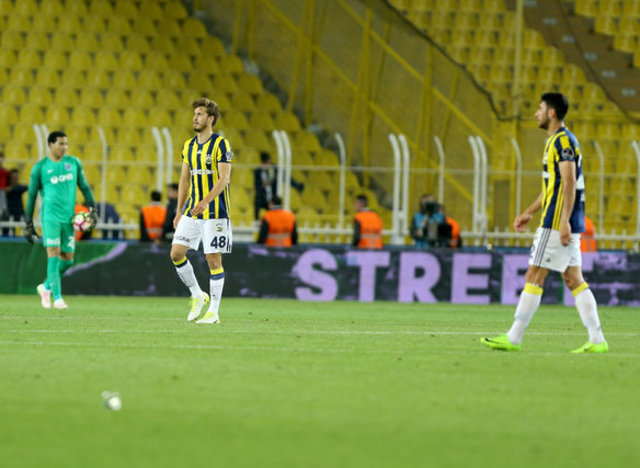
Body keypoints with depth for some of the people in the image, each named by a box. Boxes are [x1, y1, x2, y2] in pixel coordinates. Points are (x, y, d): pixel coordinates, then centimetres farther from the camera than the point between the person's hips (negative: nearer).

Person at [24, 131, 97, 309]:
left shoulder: (73, 163, 11)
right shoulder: (40, 167, 1)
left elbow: (84, 187, 17)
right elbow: (32, 196, 6)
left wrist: (92, 208, 3)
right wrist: (28, 224, 4)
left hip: (68, 217, 4)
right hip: (50, 216, -4)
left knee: (68, 259, 4)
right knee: (54, 253, -13)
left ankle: (46, 286, 27)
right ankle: (57, 297, -12)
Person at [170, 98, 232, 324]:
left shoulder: (221, 144, -8)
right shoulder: (189, 145, 13)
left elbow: (224, 178, -15)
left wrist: (206, 201, -28)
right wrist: (179, 211, 13)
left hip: (214, 212, -6)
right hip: (191, 211, 6)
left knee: (213, 259, -4)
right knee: (176, 253, -3)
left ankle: (213, 312, 2)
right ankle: (197, 295, 16)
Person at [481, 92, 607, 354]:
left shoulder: (563, 140, -12)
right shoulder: (556, 141, 19)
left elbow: (569, 183, -20)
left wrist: (564, 222, -25)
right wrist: (530, 212, 30)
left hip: (557, 223, -10)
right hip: (562, 224, 10)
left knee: (533, 277, -6)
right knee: (573, 279, 6)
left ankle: (513, 338, -3)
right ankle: (597, 340, 2)